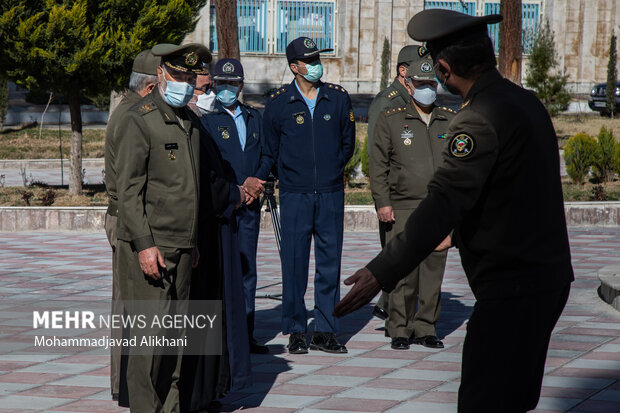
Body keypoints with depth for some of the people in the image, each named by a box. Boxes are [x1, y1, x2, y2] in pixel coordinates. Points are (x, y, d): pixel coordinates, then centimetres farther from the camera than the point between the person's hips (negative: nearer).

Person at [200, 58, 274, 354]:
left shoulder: (254, 117, 17)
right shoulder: (205, 119, -1)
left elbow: (267, 155, 14)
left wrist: (256, 183, -5)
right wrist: (240, 185, -14)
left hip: (249, 205, 5)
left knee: (247, 272, 7)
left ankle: (246, 337, 12)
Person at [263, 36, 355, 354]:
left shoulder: (338, 98, 5)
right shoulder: (278, 103, 0)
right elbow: (271, 149, 11)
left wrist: (331, 170, 13)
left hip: (331, 194, 2)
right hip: (295, 196, -2)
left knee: (330, 262, 3)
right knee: (294, 263, -1)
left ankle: (325, 332, 10)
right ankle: (296, 332, 8)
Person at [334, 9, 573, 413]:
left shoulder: (479, 120, -20)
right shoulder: (526, 101, 11)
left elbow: (445, 201, -28)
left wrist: (381, 272, -30)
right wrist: (458, 234, 35)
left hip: (512, 286, -10)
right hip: (549, 277, 10)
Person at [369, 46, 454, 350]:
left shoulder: (451, 121, 10)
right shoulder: (390, 119, 2)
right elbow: (377, 164, 1)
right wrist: (382, 203, -7)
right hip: (403, 208, -3)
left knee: (433, 269, 4)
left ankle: (425, 329, 13)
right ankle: (399, 330, 3)